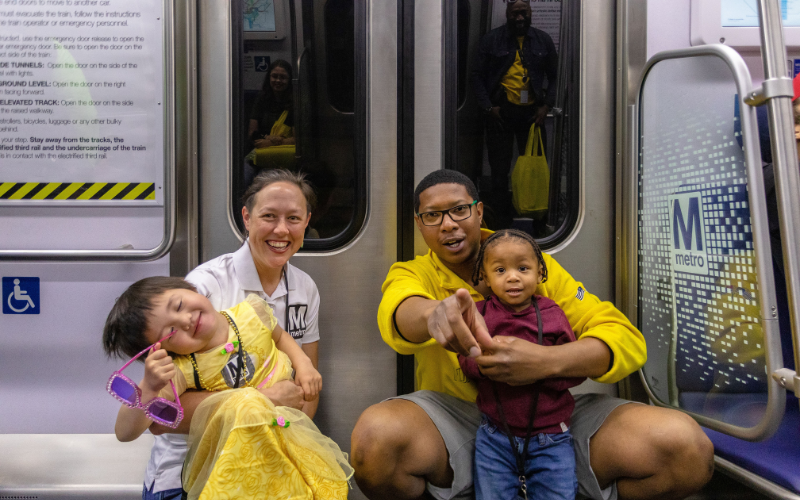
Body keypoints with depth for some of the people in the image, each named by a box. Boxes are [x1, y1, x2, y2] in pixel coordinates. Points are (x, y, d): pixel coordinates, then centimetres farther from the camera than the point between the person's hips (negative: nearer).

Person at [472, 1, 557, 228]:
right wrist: (488, 106, -6)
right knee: (499, 169, 1)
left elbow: (554, 77, 13)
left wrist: (546, 106, 0)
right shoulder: (491, 40, 3)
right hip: (501, 111, -1)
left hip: (532, 112, 2)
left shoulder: (543, 40, 9)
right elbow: (477, 76, 4)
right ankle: (501, 223, 10)